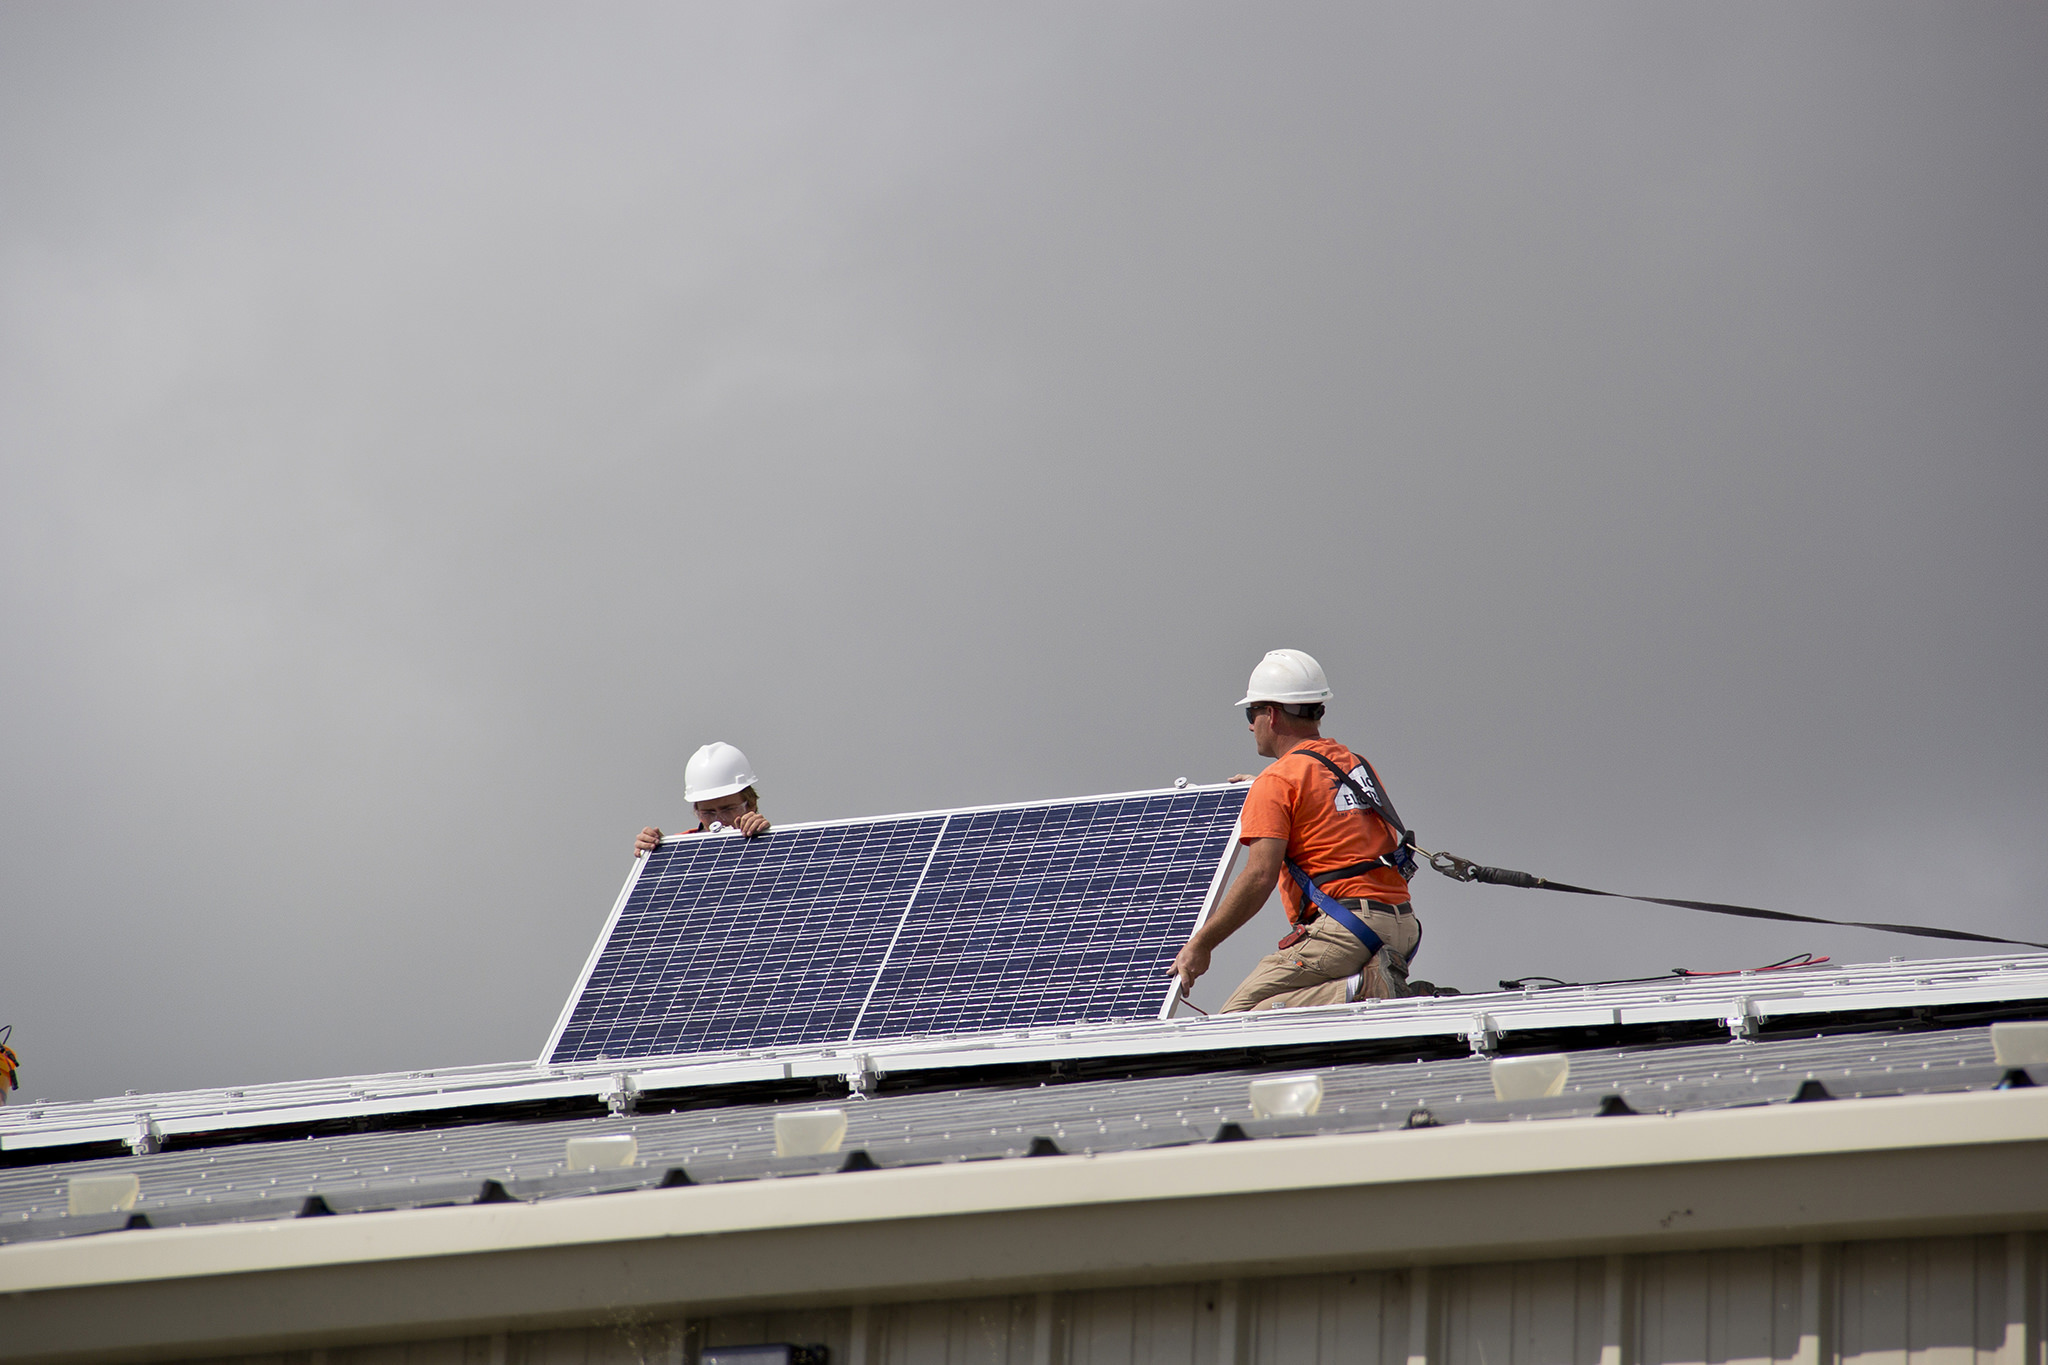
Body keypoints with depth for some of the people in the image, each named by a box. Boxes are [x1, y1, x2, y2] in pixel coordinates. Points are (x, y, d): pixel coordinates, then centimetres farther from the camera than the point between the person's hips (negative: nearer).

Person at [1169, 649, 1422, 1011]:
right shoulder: (1357, 765, 20)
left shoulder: (1276, 782, -3)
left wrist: (1199, 945, -7)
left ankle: (1361, 991, -23)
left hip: (1345, 926, -8)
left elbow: (1260, 877, -12)